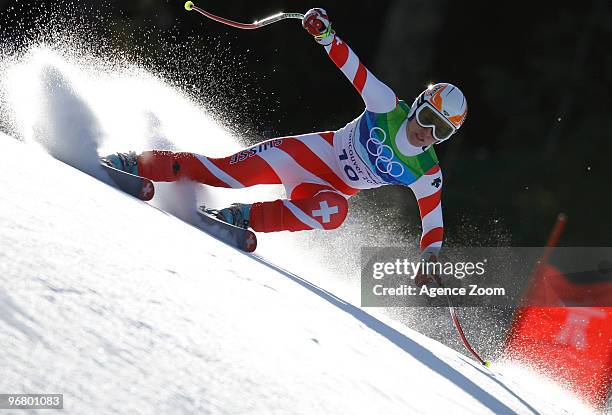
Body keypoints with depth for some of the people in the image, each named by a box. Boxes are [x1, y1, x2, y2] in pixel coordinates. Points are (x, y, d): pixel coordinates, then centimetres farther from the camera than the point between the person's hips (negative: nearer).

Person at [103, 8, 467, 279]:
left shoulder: (426, 173, -8)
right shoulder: (389, 109, -10)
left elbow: (433, 219, -2)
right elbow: (353, 67, -13)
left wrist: (431, 259, -17)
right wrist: (325, 34, -29)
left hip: (331, 191, 1)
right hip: (311, 154, -1)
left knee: (333, 212, -37)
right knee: (228, 172, -21)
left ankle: (244, 218, -27)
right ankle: (139, 165, -11)